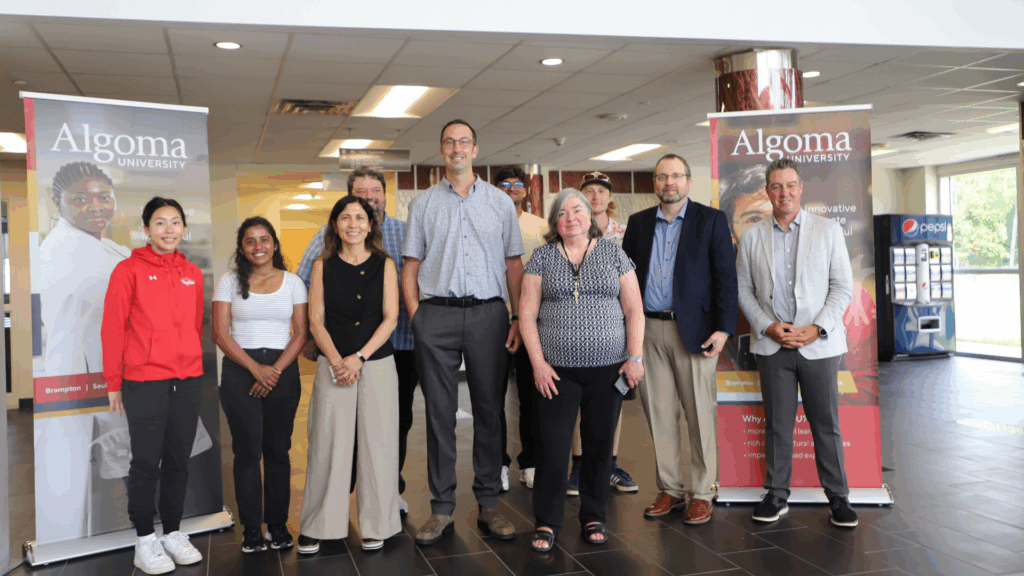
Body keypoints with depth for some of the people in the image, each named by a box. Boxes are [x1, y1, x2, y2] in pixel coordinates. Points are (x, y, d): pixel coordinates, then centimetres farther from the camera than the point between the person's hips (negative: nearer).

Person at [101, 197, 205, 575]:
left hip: (188, 382, 4)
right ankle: (145, 541, 16)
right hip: (144, 383, -4)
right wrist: (113, 383, -5)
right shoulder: (129, 271, -4)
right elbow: (112, 328, -5)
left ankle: (173, 533, 24)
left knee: (179, 461, 12)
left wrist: (196, 369, 12)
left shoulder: (192, 274, 10)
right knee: (146, 463, 4)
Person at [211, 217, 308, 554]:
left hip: (283, 372, 1)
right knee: (247, 451, -1)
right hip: (239, 372, -1)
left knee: (278, 450, 4)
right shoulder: (230, 282, 6)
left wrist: (276, 369, -9)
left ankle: (278, 524, 15)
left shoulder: (292, 282, 8)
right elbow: (220, 333, -1)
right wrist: (255, 368, -11)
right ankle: (251, 529, 10)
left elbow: (301, 333, 3)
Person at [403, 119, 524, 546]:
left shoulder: (500, 202, 12)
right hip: (437, 314, 0)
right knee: (440, 411, 2)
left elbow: (514, 264, 10)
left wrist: (519, 318, 1)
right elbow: (410, 267, 10)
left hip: (488, 313, 0)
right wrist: (416, 318, -1)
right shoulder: (423, 204, 11)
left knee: (489, 409, 4)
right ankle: (442, 508, 11)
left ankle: (488, 505, 14)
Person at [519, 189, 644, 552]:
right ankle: (547, 523, 14)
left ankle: (594, 518, 25)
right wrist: (538, 363, -6)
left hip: (608, 369, 1)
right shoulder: (542, 257, 6)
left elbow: (634, 310, 6)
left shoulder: (613, 254, 8)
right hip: (557, 370, -1)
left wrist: (635, 357, -3)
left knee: (600, 444, 9)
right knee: (552, 447, 0)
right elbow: (527, 313, 2)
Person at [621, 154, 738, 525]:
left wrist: (723, 328, -11)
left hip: (693, 330, -3)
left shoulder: (711, 220, 3)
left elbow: (726, 277, -2)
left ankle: (702, 494, 15)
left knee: (700, 415, 2)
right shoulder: (638, 223, 13)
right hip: (649, 330, 3)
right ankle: (670, 490, 21)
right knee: (659, 413, 8)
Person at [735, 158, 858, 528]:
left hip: (819, 344, -1)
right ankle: (776, 495, 19)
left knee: (826, 424, 5)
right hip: (771, 344, 1)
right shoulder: (752, 237, 7)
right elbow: (743, 289, 7)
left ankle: (838, 497, 18)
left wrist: (816, 329, -10)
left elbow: (843, 287, 1)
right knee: (777, 424, 7)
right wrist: (767, 326, -7)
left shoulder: (828, 231, 4)